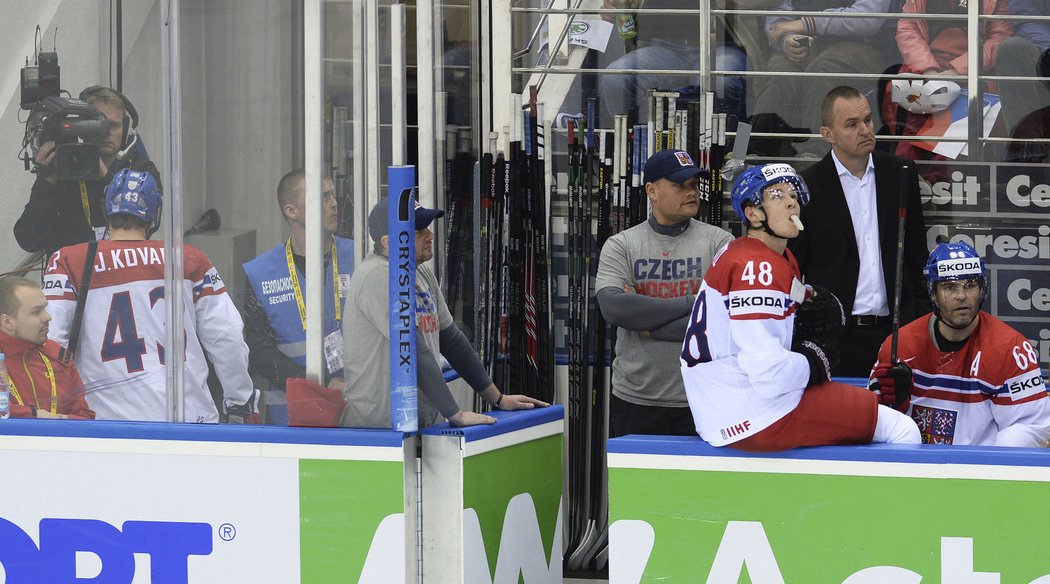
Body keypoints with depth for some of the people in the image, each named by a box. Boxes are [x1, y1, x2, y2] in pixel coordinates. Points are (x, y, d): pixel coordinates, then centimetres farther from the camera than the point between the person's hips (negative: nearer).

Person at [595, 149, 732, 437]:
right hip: (635, 400, 1)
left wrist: (647, 322, -12)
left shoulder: (719, 242, 2)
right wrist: (692, 302, -15)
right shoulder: (620, 246, 5)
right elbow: (613, 307, -13)